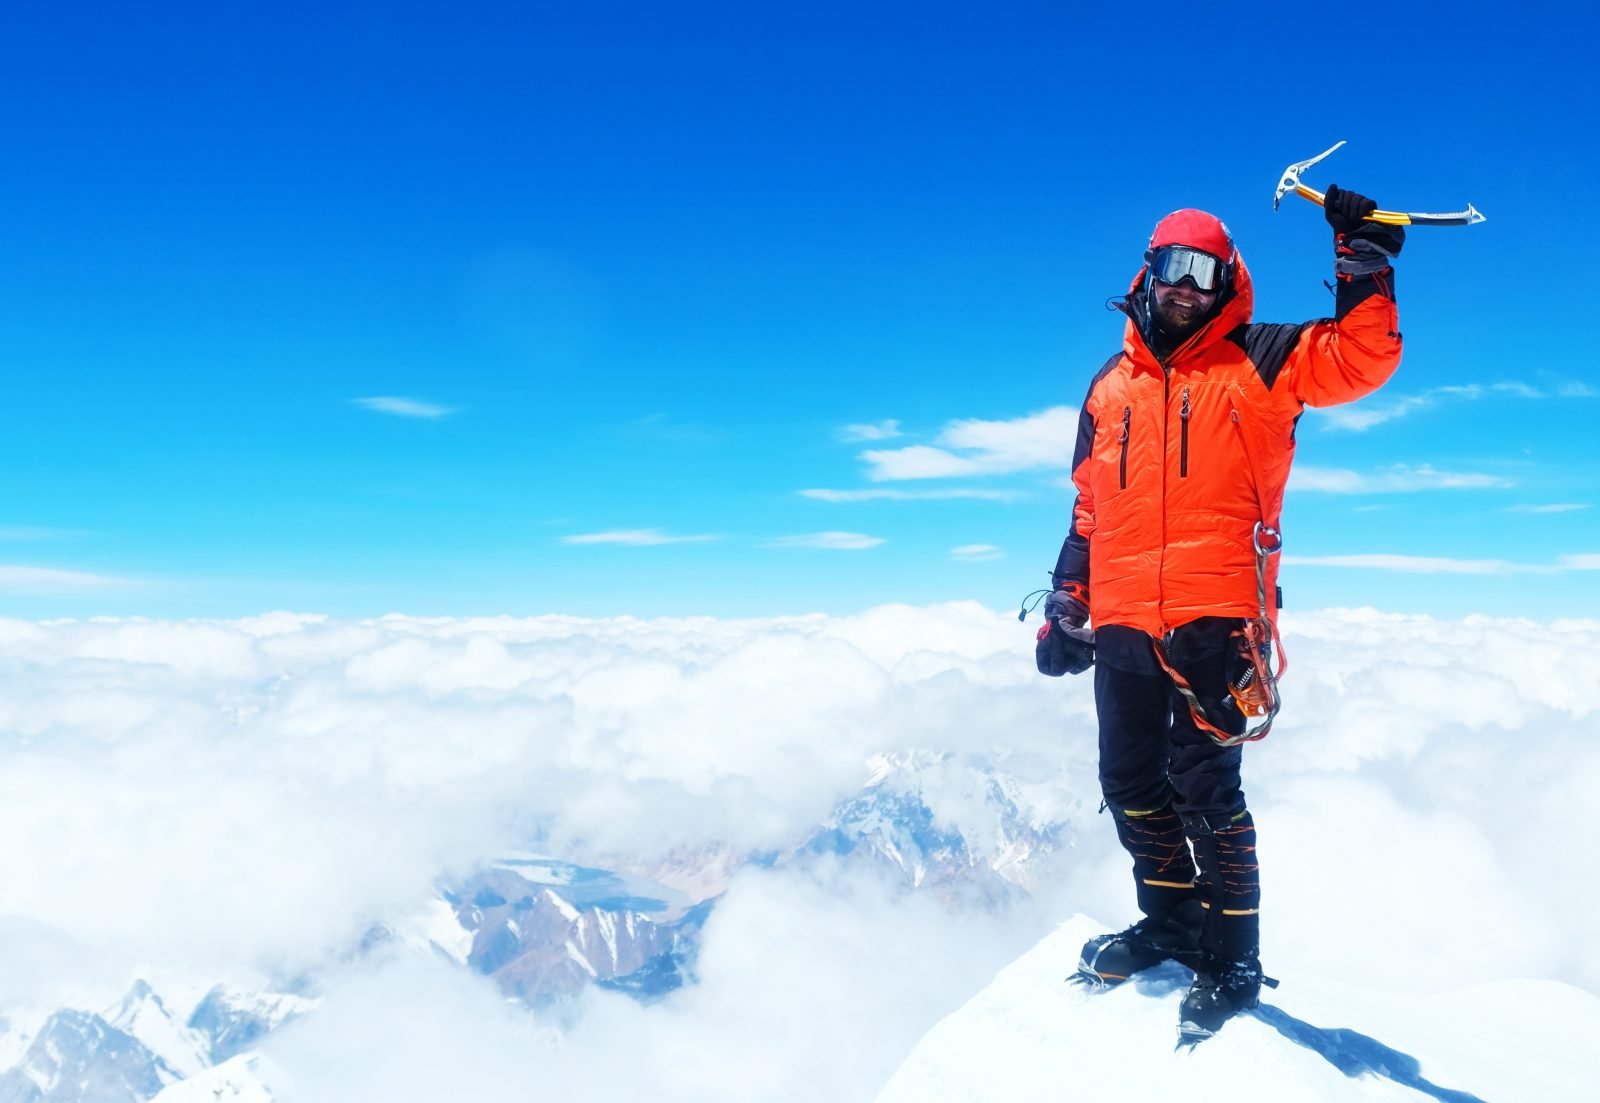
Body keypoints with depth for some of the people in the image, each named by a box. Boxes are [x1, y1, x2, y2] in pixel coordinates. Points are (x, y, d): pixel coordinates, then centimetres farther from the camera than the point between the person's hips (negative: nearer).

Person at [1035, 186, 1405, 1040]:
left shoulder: (1257, 363, 4)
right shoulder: (1112, 385, 16)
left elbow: (1362, 358, -8)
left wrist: (1364, 259, -16)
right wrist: (1066, 602, 16)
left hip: (1213, 620, -5)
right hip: (1121, 626, 5)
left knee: (1204, 789, -5)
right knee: (1132, 784, 13)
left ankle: (1232, 959, 11)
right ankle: (1170, 921, 32)